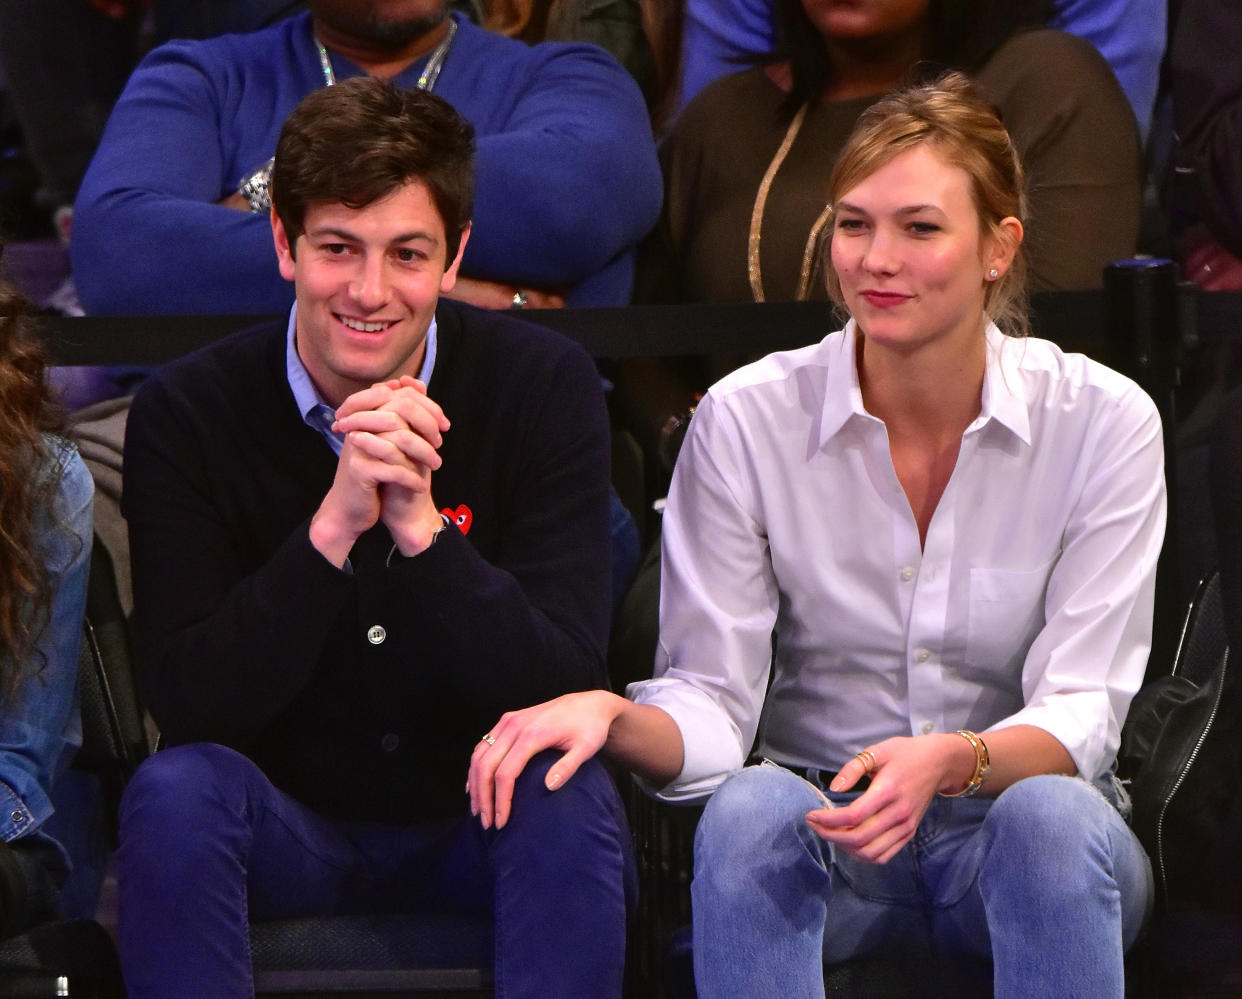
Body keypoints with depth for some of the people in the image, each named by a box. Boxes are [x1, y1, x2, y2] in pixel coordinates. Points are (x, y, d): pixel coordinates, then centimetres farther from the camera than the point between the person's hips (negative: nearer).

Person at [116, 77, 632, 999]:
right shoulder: (186, 413, -10)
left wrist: (421, 526, -32)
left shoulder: (545, 387, -10)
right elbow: (188, 705, -19)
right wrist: (332, 527, -32)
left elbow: (564, 687, -18)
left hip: (485, 823, 0)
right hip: (290, 832, 0)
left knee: (573, 800, -31)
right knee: (177, 790, -30)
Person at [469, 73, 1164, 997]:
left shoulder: (1103, 421, -5)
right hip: (824, 831, 0)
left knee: (1050, 813, -35)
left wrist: (950, 763, -32)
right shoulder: (747, 419, -3)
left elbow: (1081, 712, -10)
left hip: (1017, 838, 0)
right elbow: (712, 702, -5)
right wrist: (611, 715, -30)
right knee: (749, 806, -34)